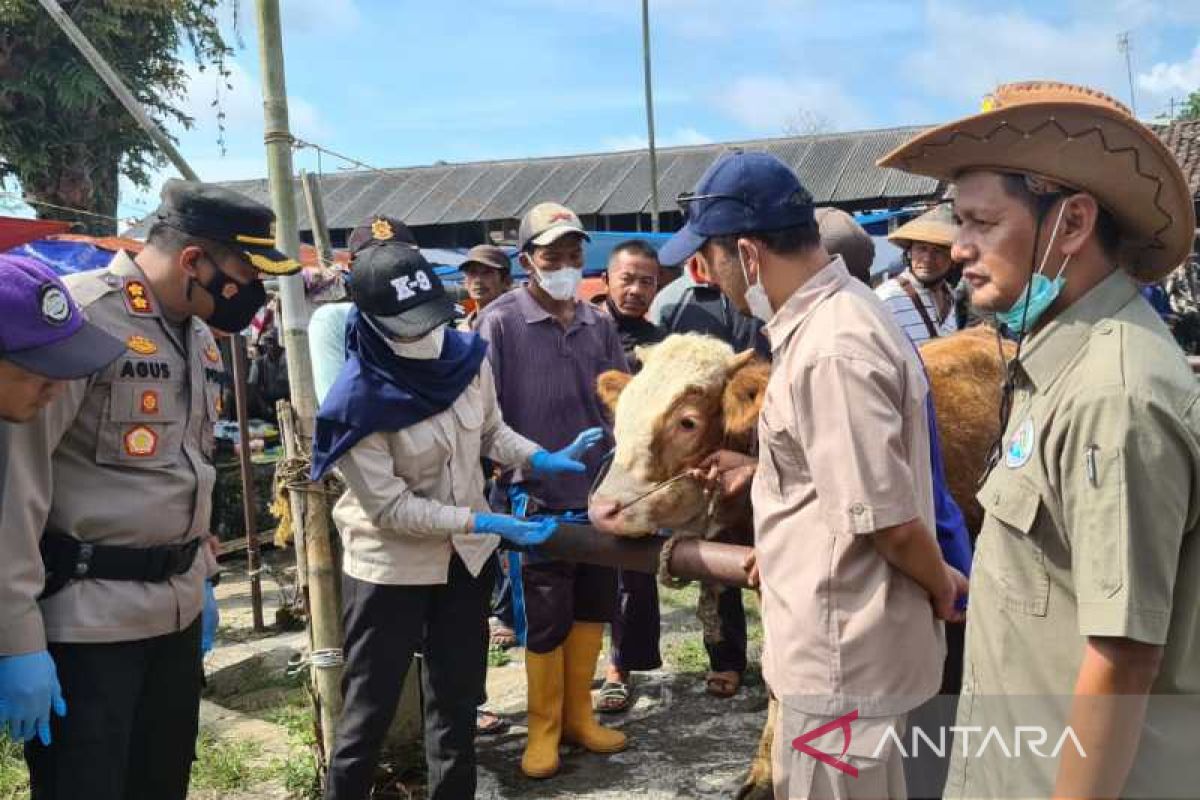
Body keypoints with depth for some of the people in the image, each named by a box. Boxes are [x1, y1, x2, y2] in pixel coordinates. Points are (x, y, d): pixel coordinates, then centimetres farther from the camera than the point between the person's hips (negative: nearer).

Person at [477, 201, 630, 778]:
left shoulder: (598, 324, 5)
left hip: (599, 492, 5)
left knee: (593, 608, 15)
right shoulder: (500, 323, -9)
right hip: (541, 498, -5)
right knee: (546, 620, 6)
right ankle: (544, 727, 25)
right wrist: (507, 483, -14)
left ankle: (578, 715, 33)